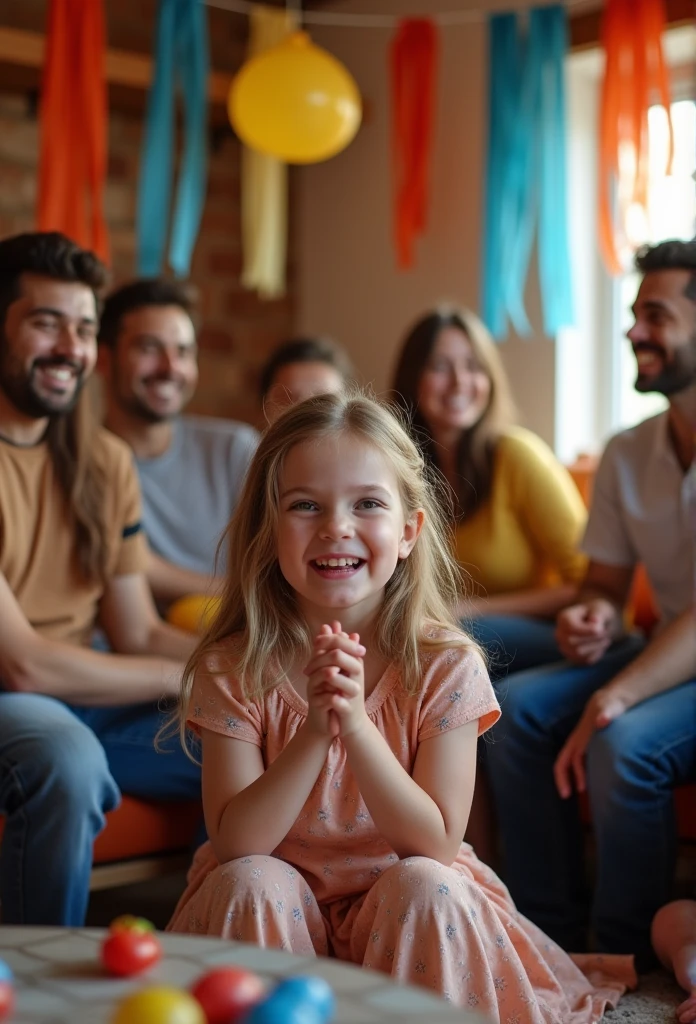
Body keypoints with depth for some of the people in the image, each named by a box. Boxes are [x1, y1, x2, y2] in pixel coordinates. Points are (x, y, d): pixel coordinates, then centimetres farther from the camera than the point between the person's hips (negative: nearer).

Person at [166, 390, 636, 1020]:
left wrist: (357, 725, -32)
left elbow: (438, 843, -18)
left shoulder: (446, 666, -14)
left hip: (406, 917, 0)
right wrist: (314, 733, -32)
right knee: (246, 882, -28)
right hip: (278, 914, 0)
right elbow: (236, 844, -18)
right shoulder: (232, 670, -13)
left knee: (424, 886, -29)